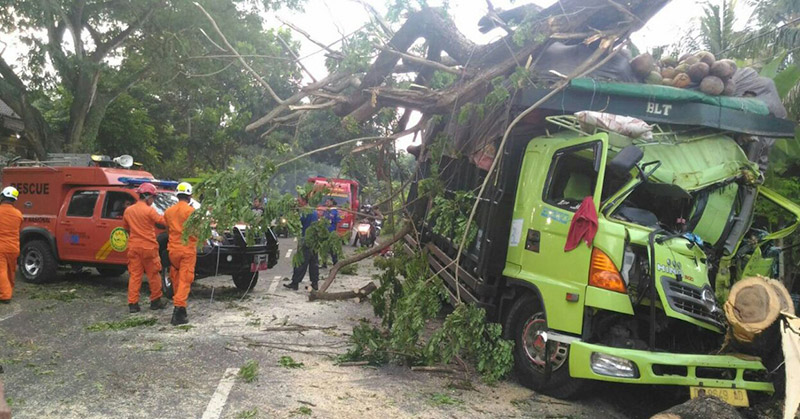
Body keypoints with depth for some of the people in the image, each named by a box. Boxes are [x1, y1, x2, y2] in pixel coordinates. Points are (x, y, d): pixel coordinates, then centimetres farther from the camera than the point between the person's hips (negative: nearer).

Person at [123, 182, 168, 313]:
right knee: (153, 275, 8)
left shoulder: (128, 210, 6)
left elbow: (125, 228, 17)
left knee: (134, 275, 6)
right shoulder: (149, 211, -12)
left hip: (133, 247, 5)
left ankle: (132, 303, 2)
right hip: (148, 248, -5)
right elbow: (162, 221, -7)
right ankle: (155, 301, 17)